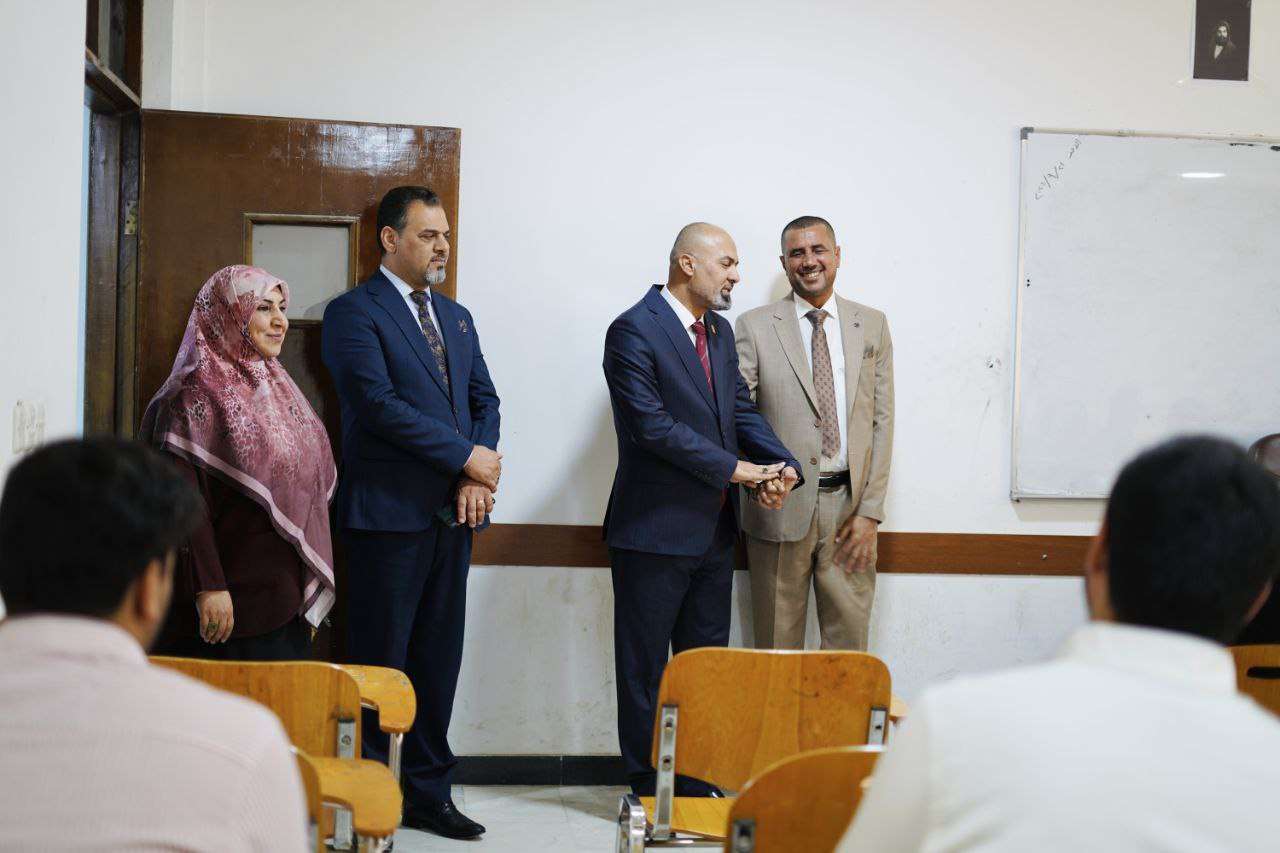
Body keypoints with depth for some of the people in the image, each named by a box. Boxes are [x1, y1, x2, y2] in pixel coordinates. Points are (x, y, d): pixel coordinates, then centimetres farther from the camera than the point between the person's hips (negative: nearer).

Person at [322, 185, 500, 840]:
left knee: (439, 662, 10)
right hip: (389, 513, -6)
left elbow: (484, 400, 13)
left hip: (453, 515, 7)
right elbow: (378, 403, -16)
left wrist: (476, 482, -4)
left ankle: (429, 794, 19)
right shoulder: (354, 313, -5)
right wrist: (466, 457, -13)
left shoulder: (456, 317, 18)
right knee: (382, 662, -1)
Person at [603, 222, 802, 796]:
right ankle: (646, 788, 14)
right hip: (655, 531, -8)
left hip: (714, 531, 8)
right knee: (644, 667, 4)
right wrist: (733, 468, -18)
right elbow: (652, 424, -20)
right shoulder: (635, 330, -13)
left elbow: (741, 409, 12)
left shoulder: (720, 331, 13)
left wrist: (783, 466, -6)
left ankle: (696, 783, 23)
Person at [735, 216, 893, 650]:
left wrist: (870, 511, -2)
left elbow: (882, 420, 5)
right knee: (777, 644, 7)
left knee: (849, 644, 7)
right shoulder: (754, 326, 1)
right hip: (781, 506, -2)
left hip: (849, 505, 2)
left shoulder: (872, 325, 8)